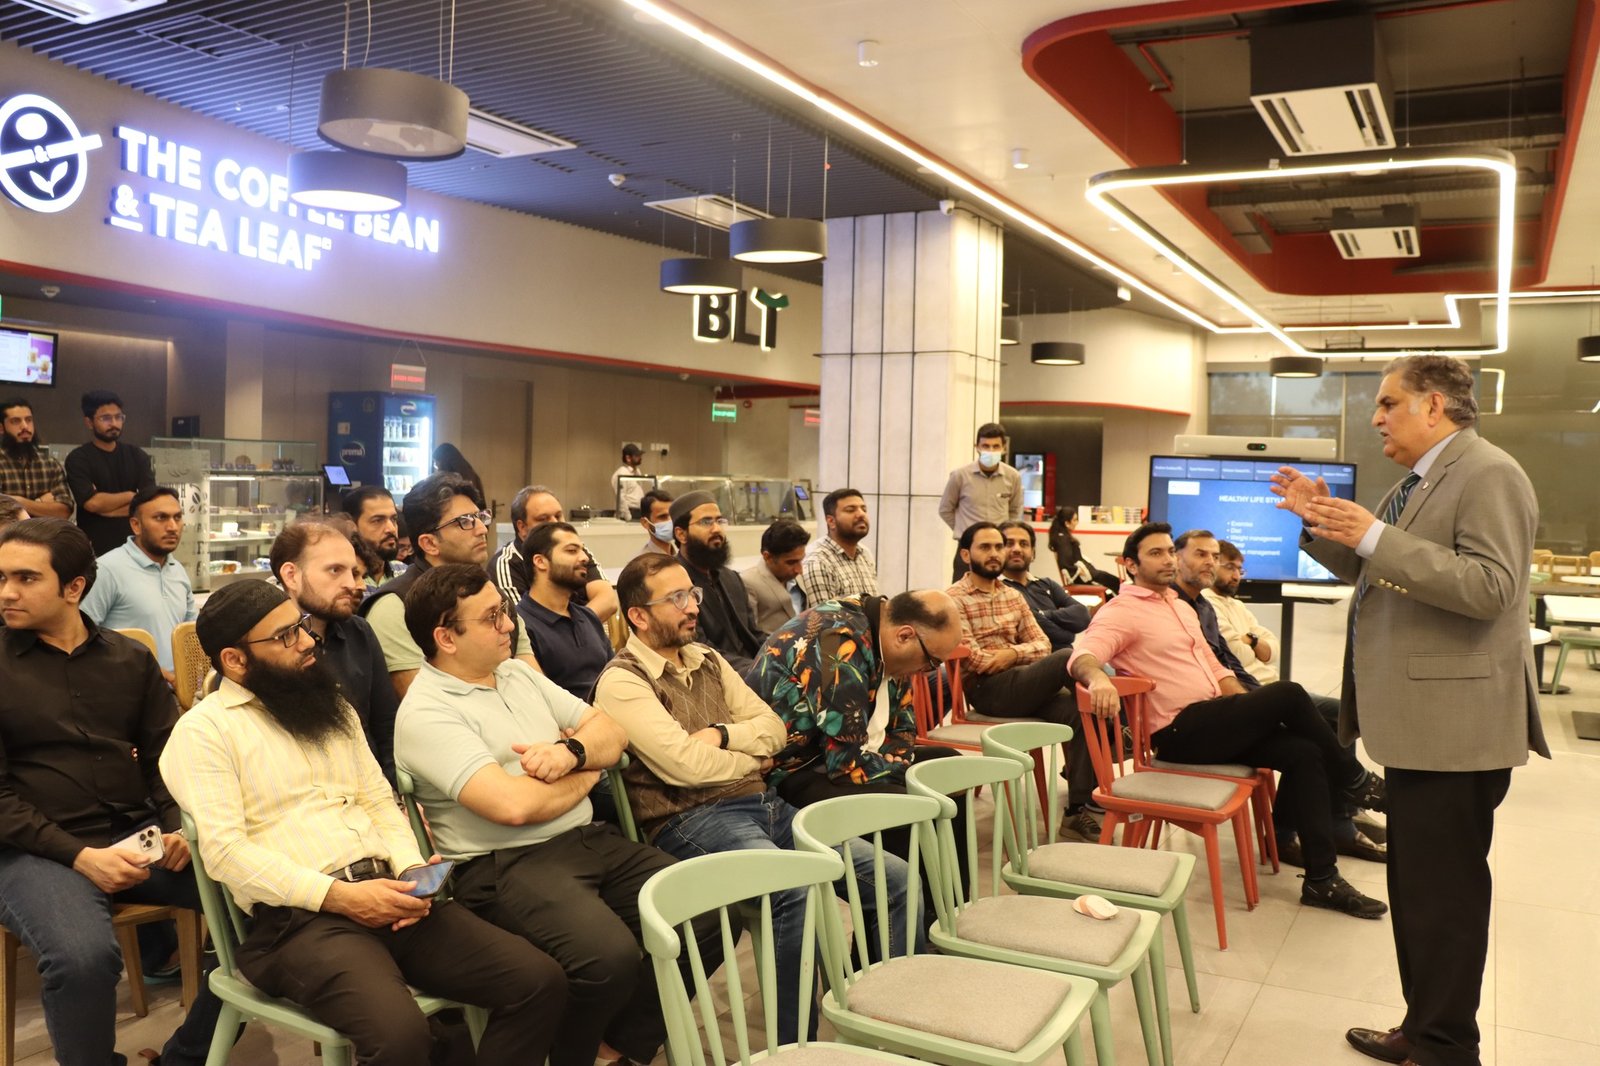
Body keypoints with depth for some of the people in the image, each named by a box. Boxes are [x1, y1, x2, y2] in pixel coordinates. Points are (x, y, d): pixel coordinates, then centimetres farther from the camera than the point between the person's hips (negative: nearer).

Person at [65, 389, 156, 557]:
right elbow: (92, 503, -13)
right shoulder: (78, 458, 0)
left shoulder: (137, 456, 10)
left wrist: (106, 503, -8)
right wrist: (130, 496, -1)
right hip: (93, 550, -3)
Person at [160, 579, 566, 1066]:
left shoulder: (331, 707, 21)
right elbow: (226, 852, -12)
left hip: (383, 893, 6)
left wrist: (410, 871, -2)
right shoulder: (202, 731, -1)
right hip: (297, 918, -6)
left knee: (540, 981, -11)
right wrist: (339, 896, -18)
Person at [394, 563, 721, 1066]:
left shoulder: (519, 673, 15)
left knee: (711, 913, -9)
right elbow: (513, 805, -22)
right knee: (610, 956, -33)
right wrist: (585, 775, -3)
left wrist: (573, 752, -10)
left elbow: (611, 732, 14)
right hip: (505, 864, -8)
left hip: (590, 839, 8)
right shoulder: (425, 713, -10)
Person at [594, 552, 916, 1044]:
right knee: (796, 889, -36)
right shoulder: (621, 682, -6)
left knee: (895, 879, -4)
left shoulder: (709, 661, 18)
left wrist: (722, 734, -7)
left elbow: (773, 727, 14)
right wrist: (752, 761, 1)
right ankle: (796, 1047, -21)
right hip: (692, 820, -8)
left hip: (763, 805, 8)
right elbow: (686, 764, -16)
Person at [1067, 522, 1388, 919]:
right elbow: (1081, 655, -23)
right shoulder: (1121, 612, -6)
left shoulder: (1182, 608, 22)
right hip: (1179, 732, -8)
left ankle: (1322, 878, -8)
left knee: (1303, 752, -12)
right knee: (1289, 694, -17)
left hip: (1213, 722, 8)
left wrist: (1254, 712, 13)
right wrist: (1098, 677, -46)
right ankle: (1354, 780, 6)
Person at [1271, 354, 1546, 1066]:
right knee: (1416, 887, 18)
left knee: (1444, 892, -1)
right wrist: (1325, 524, 7)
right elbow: (1374, 574, 22)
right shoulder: (1419, 484, 16)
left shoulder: (1488, 475, -13)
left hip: (1455, 727, -10)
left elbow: (1491, 586, -25)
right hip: (1416, 720, 10)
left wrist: (1373, 535, -27)